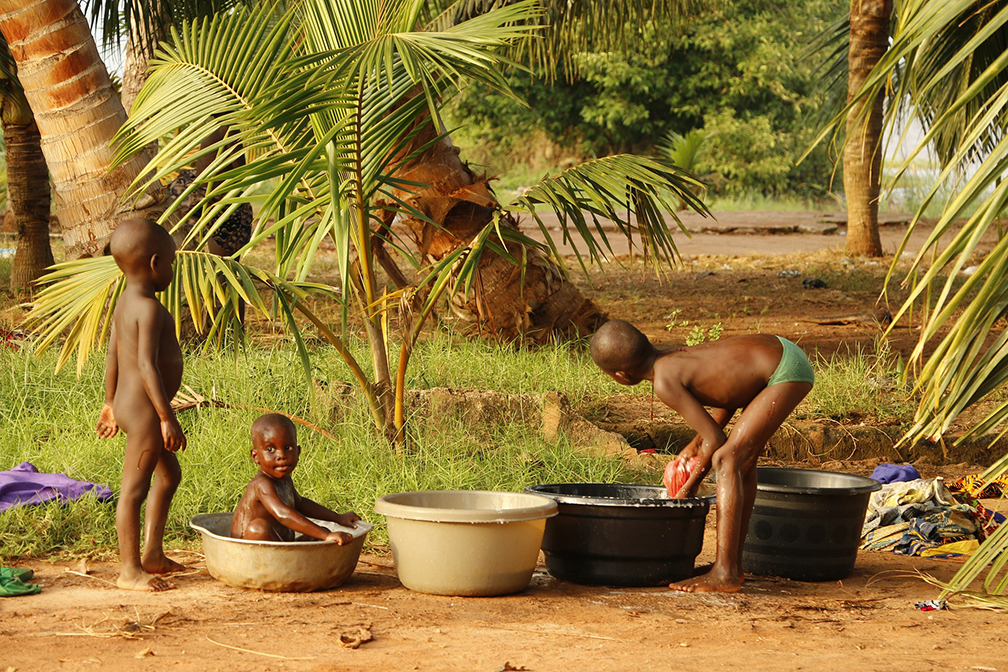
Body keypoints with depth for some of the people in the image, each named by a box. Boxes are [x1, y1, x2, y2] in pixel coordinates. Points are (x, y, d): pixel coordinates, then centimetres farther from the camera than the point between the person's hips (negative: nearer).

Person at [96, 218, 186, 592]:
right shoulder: (149, 308, -20)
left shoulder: (125, 302, 10)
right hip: (145, 409, -11)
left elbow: (113, 355, 17)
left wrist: (111, 403, 26)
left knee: (169, 474, 23)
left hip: (128, 404, 11)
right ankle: (129, 571, 1)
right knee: (134, 488, -4)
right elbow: (147, 364, -26)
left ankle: (152, 554, 29)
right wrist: (167, 417, -25)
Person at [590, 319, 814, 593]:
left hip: (786, 371, -10)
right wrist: (695, 444, 15)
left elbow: (715, 439, -14)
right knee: (743, 458, 18)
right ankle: (734, 564, 25)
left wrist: (689, 486, 0)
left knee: (726, 460, -12)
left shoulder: (664, 381, -16)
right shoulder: (671, 357, 10)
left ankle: (725, 572, -16)